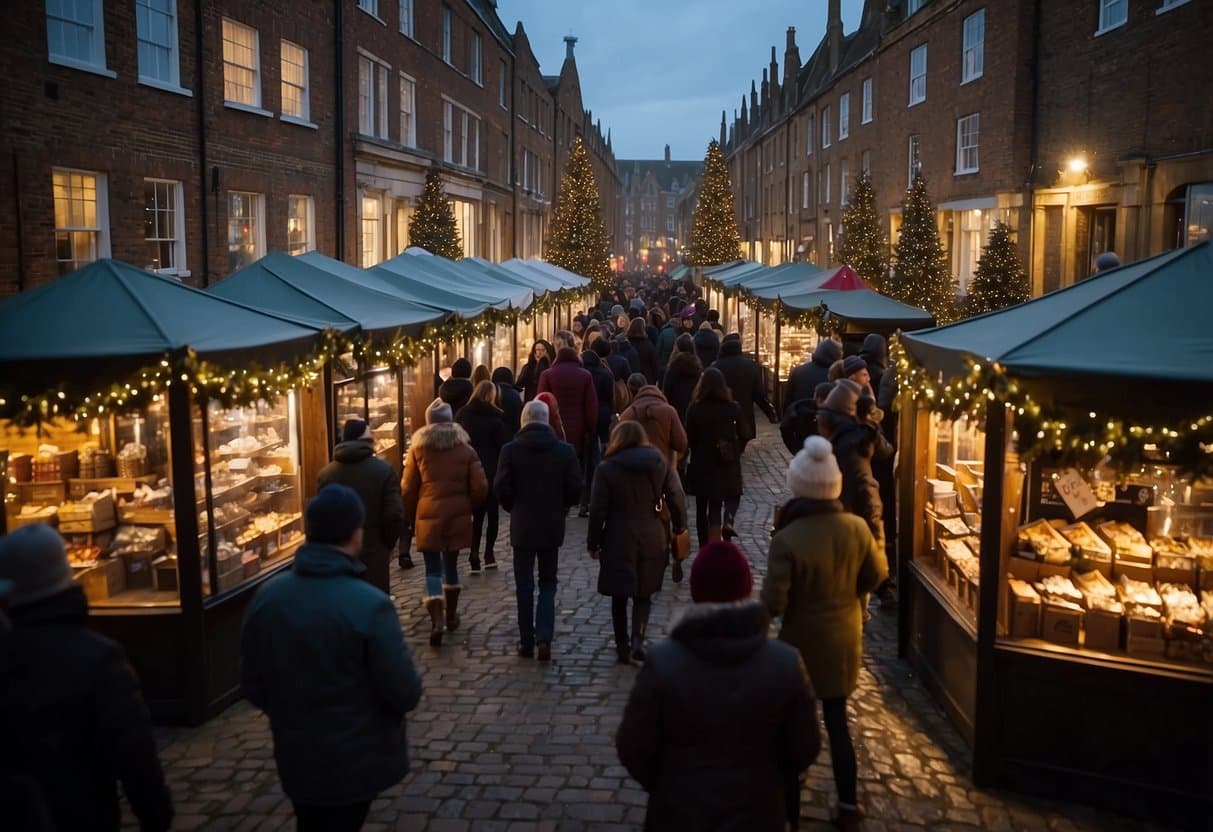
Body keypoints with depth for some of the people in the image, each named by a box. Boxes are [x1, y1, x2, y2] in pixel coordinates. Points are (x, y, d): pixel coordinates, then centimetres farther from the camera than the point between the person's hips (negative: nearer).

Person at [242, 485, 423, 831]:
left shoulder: (265, 598, -8)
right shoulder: (370, 605, -26)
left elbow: (252, 686, 3)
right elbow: (405, 694, -20)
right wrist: (410, 685, 2)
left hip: (295, 757, 5)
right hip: (356, 760, -5)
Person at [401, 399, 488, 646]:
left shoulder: (418, 448, -1)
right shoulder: (465, 448, 0)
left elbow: (407, 488, 0)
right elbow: (480, 487, -2)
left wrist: (410, 517, 12)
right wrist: (469, 507, 17)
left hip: (428, 516, -1)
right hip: (458, 515, 2)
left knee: (433, 569, 0)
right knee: (451, 565, 17)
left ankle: (437, 621, -15)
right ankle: (451, 616, 28)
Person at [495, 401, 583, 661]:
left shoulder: (510, 451, -8)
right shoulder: (565, 451, -4)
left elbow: (501, 488, -9)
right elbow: (575, 488, -5)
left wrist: (513, 507, 10)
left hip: (522, 526, -1)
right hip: (552, 527, 1)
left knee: (524, 585, 9)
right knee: (548, 583, 12)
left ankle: (527, 641, 13)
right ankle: (544, 637, -1)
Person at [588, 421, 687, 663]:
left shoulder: (606, 469, -7)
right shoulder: (661, 465, 2)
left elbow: (598, 510, -7)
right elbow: (677, 498, 3)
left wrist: (593, 543, 2)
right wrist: (679, 527, 17)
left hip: (619, 541, -2)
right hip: (652, 540, 2)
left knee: (620, 596, 13)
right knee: (644, 594, 13)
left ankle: (622, 647, 18)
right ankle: (638, 640, -6)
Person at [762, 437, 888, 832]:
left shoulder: (787, 539, -27)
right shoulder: (856, 527, -12)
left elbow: (773, 603, -23)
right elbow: (876, 575, 3)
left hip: (803, 643, -4)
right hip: (844, 639, 4)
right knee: (838, 723, 18)